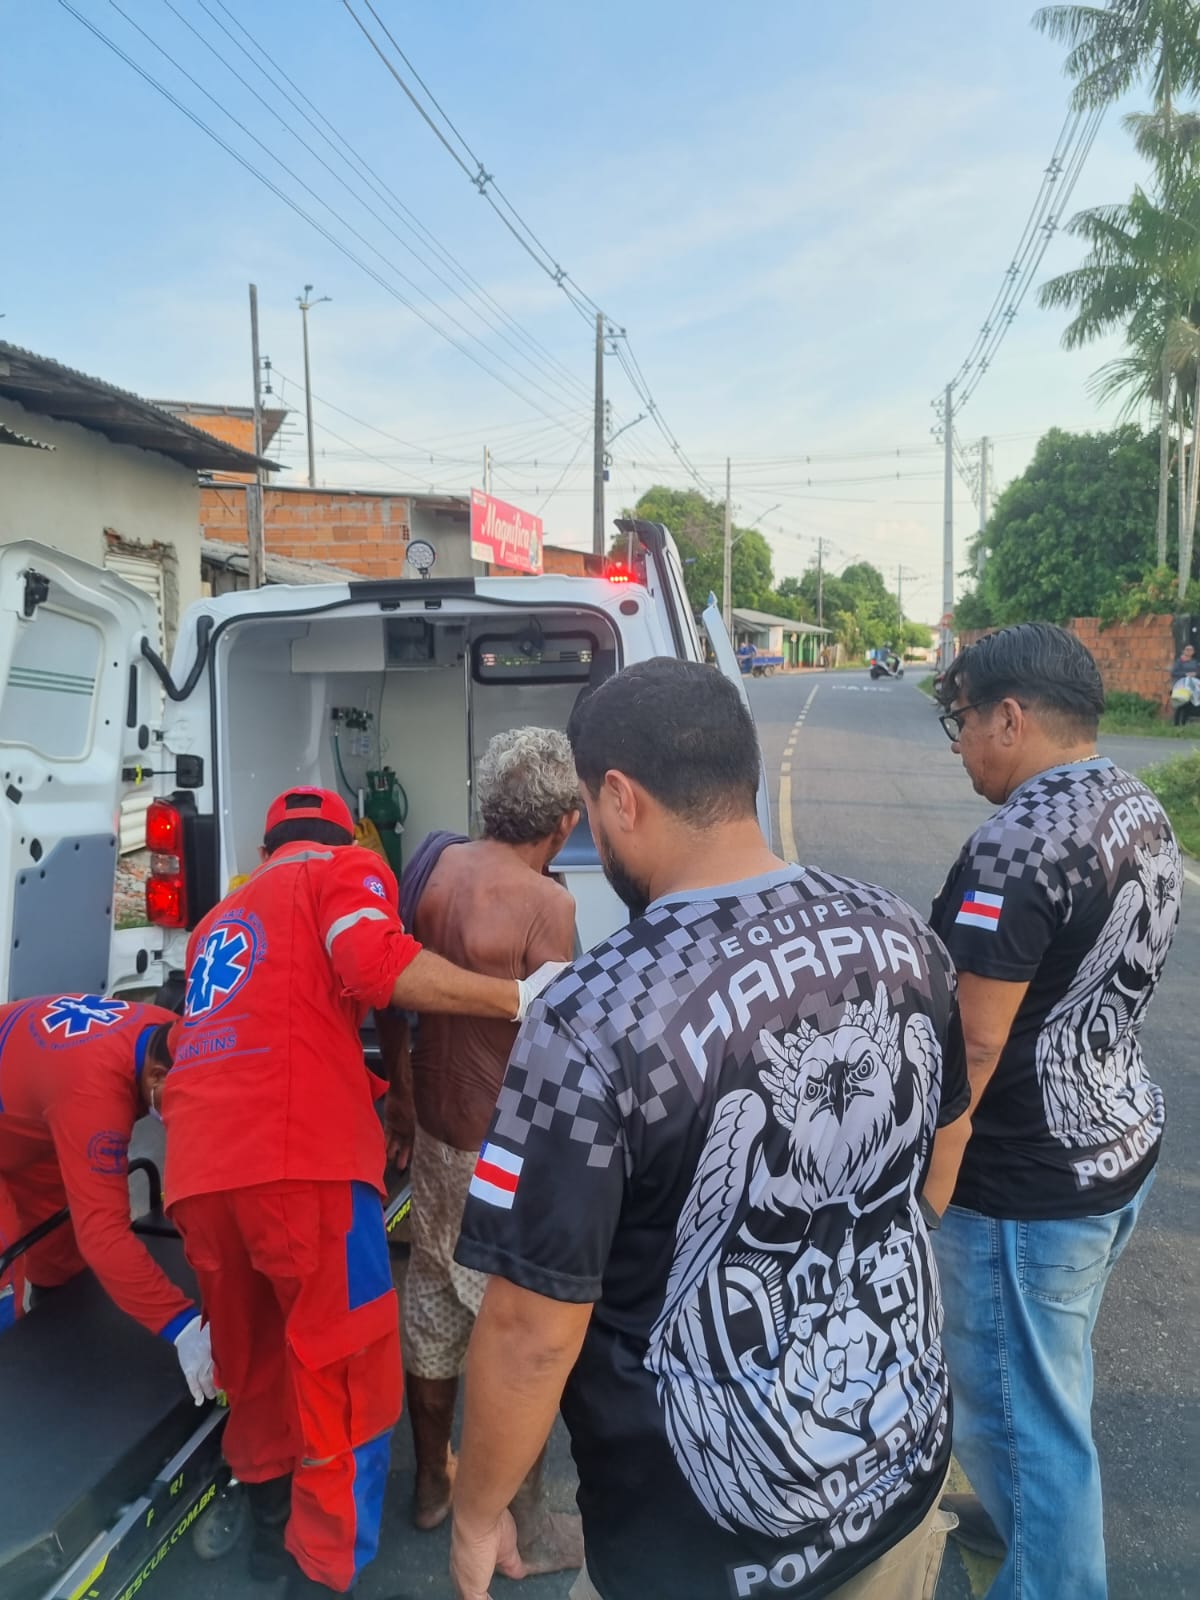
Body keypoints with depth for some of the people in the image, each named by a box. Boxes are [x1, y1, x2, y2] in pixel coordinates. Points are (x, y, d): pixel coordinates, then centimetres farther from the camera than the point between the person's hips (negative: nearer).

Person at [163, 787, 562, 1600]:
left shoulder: (222, 917, 31)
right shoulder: (344, 869, 9)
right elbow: (376, 963, -13)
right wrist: (515, 998, -10)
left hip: (200, 1166, 8)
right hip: (298, 1155, -7)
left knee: (255, 1361, 23)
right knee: (342, 1371, 6)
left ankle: (272, 1528, 38)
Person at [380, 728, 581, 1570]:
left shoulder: (439, 865, -1)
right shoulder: (544, 902, -23)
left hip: (437, 1135, 7)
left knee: (433, 1304, 22)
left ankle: (433, 1480, 43)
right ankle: (525, 1530, 28)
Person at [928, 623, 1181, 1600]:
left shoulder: (1019, 839, -25)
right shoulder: (1144, 813, 4)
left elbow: (973, 1043, -24)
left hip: (1028, 1182, -10)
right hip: (1121, 1144, 10)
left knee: (1024, 1409, 9)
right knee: (1050, 1381, 28)